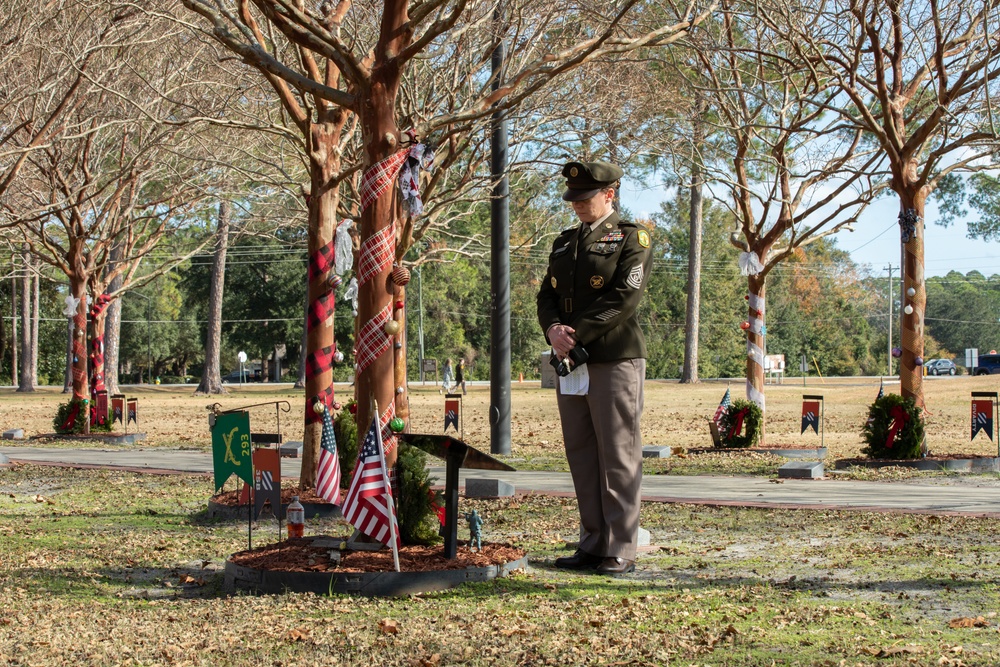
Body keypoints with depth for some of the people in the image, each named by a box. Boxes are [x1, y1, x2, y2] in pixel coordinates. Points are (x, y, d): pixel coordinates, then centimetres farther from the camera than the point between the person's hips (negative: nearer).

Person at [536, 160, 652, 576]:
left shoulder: (632, 239, -2)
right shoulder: (563, 243, 19)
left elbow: (624, 299, -13)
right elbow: (547, 295, 13)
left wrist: (577, 334, -18)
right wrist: (553, 330, -9)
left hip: (615, 361, -6)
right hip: (570, 364, 7)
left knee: (618, 459, -4)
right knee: (581, 457, 8)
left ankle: (621, 552, 1)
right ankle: (592, 544, 15)